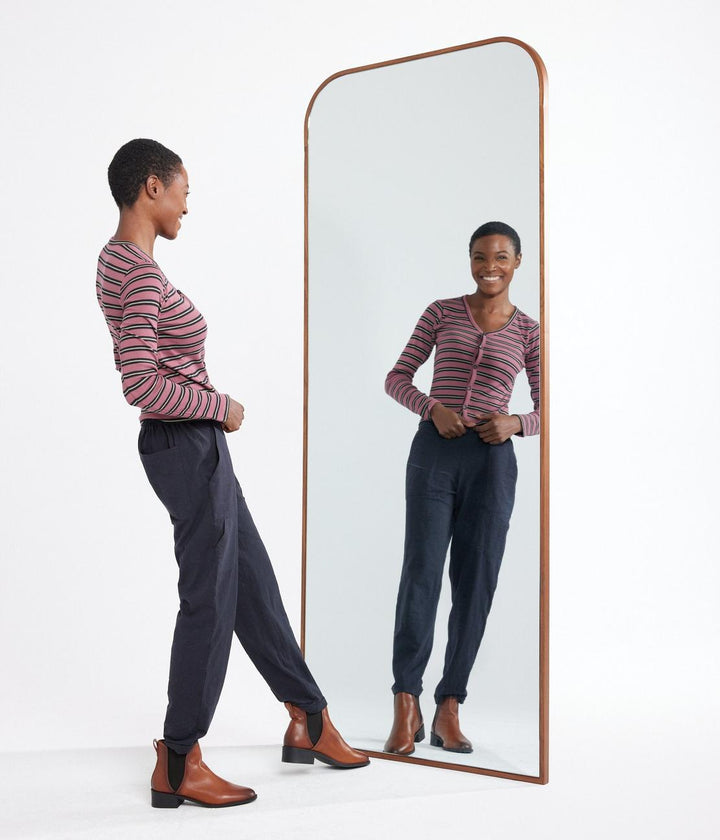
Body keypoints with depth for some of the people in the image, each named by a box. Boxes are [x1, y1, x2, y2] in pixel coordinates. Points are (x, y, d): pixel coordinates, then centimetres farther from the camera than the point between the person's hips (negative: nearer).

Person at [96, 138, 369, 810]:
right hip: (190, 447, -11)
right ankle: (178, 764, 10)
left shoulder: (117, 261, 11)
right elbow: (141, 387, -29)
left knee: (253, 583, 17)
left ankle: (309, 723, 30)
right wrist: (221, 407, -15)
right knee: (209, 598, -1)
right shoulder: (141, 276, -21)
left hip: (189, 446, 11)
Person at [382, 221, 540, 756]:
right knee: (421, 574, -8)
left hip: (492, 460, 1)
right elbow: (398, 378, 8)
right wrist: (433, 408, -10)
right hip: (435, 451, -1)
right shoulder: (442, 312, 7)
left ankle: (449, 711, 10)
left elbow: (546, 409, 12)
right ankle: (406, 707, -2)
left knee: (476, 584, 2)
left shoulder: (528, 331, 9)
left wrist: (515, 423, -9)